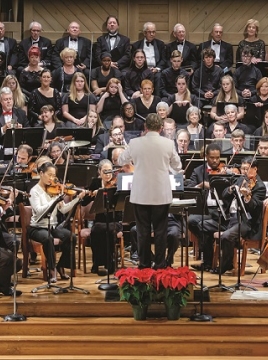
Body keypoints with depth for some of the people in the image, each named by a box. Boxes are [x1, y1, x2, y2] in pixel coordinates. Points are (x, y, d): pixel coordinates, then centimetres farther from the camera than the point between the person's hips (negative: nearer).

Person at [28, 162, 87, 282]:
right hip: (37, 228, -5)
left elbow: (63, 209, 2)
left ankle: (61, 267, -3)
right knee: (48, 238, -37)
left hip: (53, 226, 5)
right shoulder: (35, 191, -8)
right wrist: (56, 200, -32)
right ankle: (52, 270, -22)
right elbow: (39, 210, -24)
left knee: (71, 237, -20)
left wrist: (78, 198, -8)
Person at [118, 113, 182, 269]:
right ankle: (160, 265, 11)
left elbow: (121, 161, 10)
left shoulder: (135, 143, -6)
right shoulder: (168, 143, -7)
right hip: (161, 194, -1)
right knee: (160, 231, 8)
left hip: (141, 194, 1)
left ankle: (144, 264, 14)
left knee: (143, 231, 10)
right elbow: (177, 166, 6)